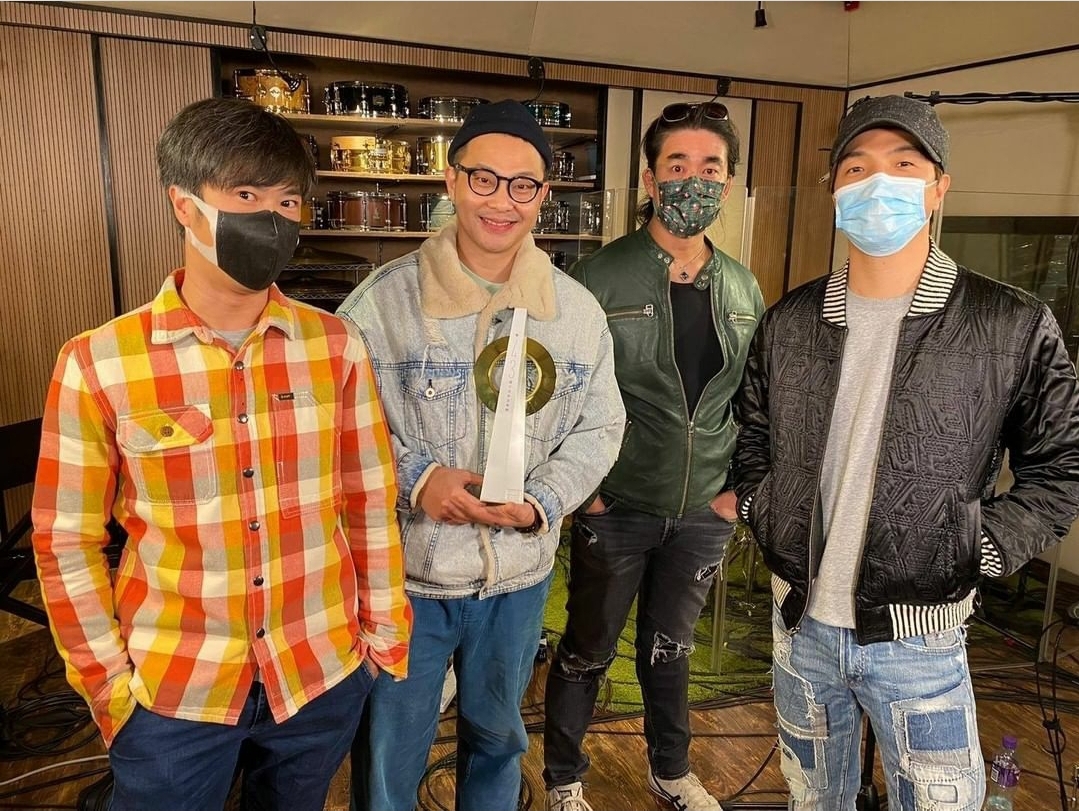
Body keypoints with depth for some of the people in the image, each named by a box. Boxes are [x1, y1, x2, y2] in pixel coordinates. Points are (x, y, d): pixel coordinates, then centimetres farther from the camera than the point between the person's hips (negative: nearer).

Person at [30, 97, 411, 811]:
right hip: (170, 695, -2)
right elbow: (66, 541, -4)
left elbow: (371, 502, 0)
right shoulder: (97, 363, -12)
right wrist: (109, 685, -2)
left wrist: (384, 632, 3)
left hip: (324, 677, 2)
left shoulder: (336, 346, -7)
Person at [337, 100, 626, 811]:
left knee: (498, 737, 27)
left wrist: (540, 501, -13)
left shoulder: (579, 310, -3)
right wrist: (413, 477, -22)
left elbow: (600, 425, 3)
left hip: (520, 573, 3)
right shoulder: (384, 299, -12)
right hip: (404, 572, -2)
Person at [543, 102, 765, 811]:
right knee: (589, 650, 12)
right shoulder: (599, 277, -11)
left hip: (704, 513, 4)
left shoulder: (743, 289, 4)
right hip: (617, 507, -4)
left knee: (672, 649, 22)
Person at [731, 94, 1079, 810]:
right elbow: (751, 436, 14)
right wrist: (766, 517, 2)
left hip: (920, 640, -3)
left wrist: (975, 553, -11)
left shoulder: (1013, 327, -10)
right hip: (800, 623, 3)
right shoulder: (789, 321, 0)